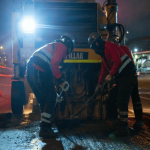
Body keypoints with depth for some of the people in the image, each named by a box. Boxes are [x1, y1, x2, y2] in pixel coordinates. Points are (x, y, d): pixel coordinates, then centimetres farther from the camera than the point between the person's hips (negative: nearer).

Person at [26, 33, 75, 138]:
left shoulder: (53, 46, 32)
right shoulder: (62, 47, 2)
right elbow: (54, 63, -15)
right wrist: (60, 79, -6)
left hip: (30, 71, 10)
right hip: (39, 72, -10)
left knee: (43, 100, 17)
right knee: (51, 99, -3)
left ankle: (46, 125, 25)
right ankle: (44, 129, -5)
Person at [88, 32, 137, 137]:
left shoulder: (110, 46, -9)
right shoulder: (103, 54, 22)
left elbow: (117, 61, -20)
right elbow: (104, 71, 27)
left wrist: (110, 75, -18)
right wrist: (99, 84, 27)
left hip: (127, 74, -10)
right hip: (121, 77, 10)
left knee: (122, 102, -12)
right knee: (119, 101, 11)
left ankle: (123, 129, -9)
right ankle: (122, 127, 18)